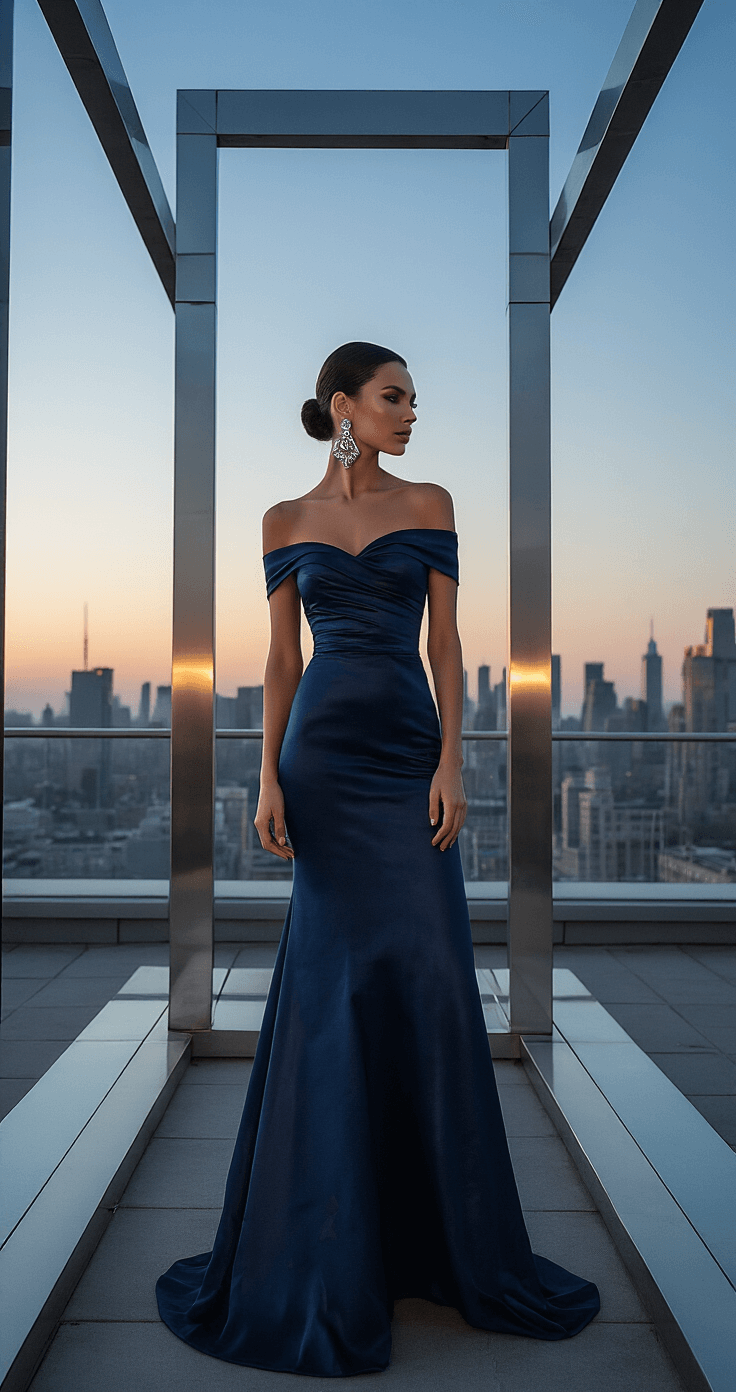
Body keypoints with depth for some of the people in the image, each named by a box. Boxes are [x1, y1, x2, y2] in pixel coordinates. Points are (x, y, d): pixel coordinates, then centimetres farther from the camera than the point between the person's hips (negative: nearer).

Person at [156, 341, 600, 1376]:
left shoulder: (429, 504, 8)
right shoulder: (287, 521, 8)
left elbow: (446, 639, 3)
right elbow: (281, 656, 5)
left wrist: (451, 762, -7)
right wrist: (269, 775, -5)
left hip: (411, 748, 1)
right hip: (323, 751, -1)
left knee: (431, 972, 0)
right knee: (338, 977, 1)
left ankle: (445, 1226, 19)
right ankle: (333, 1236, 18)